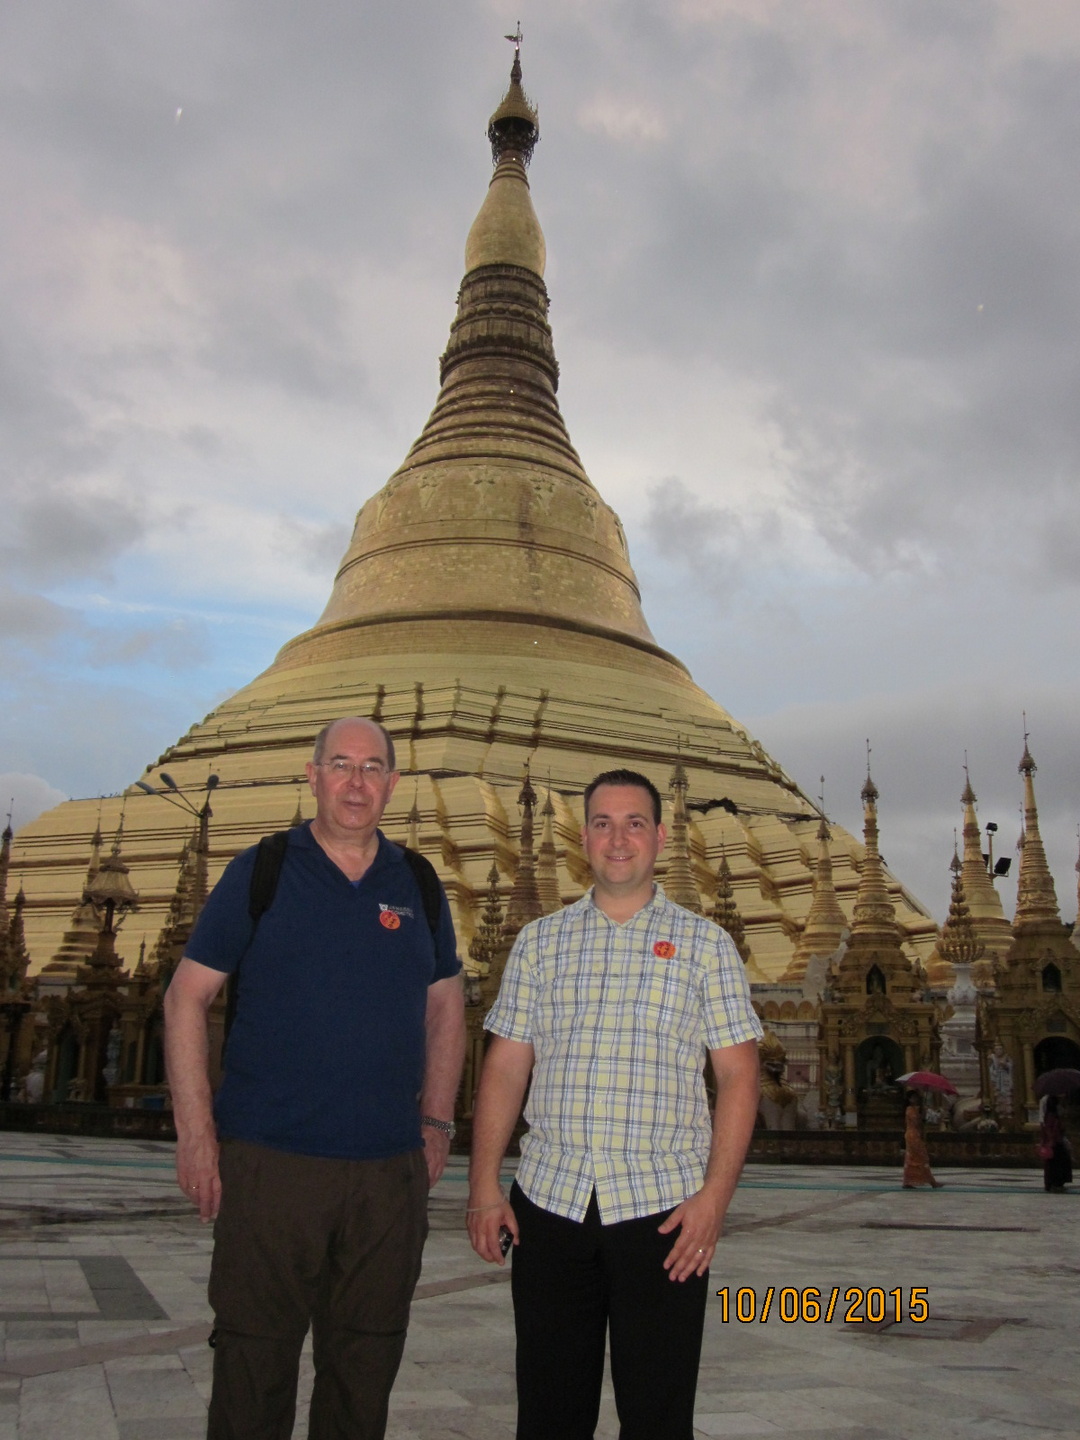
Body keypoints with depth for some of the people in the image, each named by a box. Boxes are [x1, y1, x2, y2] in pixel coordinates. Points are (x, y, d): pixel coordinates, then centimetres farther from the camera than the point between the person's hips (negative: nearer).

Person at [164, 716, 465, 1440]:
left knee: (366, 1371, 14)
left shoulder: (418, 885, 7)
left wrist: (437, 1123, 9)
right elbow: (186, 999, -1)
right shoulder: (259, 871, -1)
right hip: (269, 1163, -2)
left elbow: (445, 1007, 15)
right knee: (253, 1367, 7)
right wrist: (196, 1130, -7)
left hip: (391, 1170, 3)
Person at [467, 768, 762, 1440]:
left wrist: (715, 1195, -9)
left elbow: (738, 1076, 0)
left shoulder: (705, 944, 4)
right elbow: (505, 1068, 8)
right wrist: (485, 1184, 0)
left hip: (662, 1208, -2)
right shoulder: (540, 942, 9)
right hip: (548, 1202, 2)